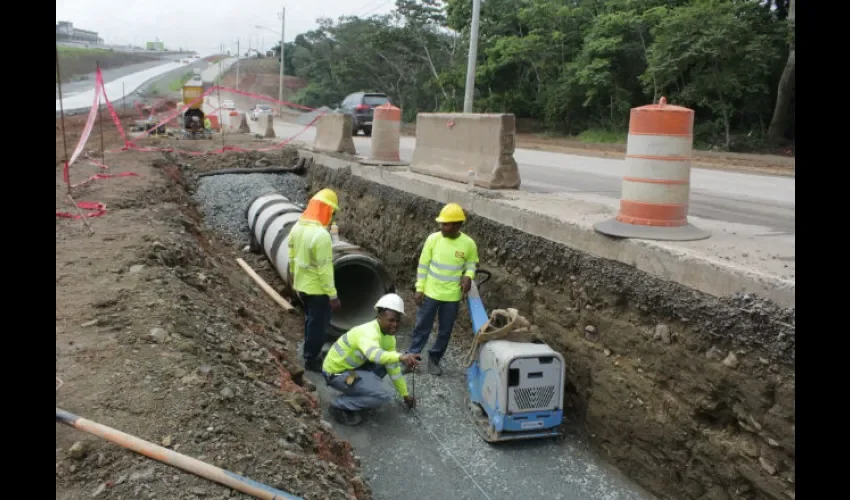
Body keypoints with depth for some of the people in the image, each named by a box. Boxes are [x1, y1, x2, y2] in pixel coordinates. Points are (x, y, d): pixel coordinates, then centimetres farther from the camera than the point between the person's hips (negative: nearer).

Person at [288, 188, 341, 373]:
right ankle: (312, 360, 19)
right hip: (317, 289, -9)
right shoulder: (321, 234, -28)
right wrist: (333, 295, -20)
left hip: (301, 285, 9)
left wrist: (293, 275, 26)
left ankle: (311, 353, 39)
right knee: (318, 324, 7)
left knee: (310, 320, 24)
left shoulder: (297, 226, -1)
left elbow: (292, 256, 12)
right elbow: (324, 269, -26)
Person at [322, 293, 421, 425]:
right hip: (336, 372, -9)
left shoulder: (389, 336, 0)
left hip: (352, 366, 9)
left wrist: (405, 394, 12)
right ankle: (339, 406, -5)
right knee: (383, 395, -20)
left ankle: (362, 391, 14)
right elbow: (374, 354, -54)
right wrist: (401, 357, -70)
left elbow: (394, 367, 8)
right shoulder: (369, 333, -30)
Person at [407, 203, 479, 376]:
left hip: (452, 297, 1)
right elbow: (423, 265, -2)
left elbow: (472, 263, 8)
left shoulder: (468, 244, -10)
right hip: (429, 293, 0)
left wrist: (468, 276, -13)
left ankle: (434, 360, 31)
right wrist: (419, 289, -4)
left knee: (445, 331, 12)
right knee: (422, 327, 9)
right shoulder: (433, 238, -10)